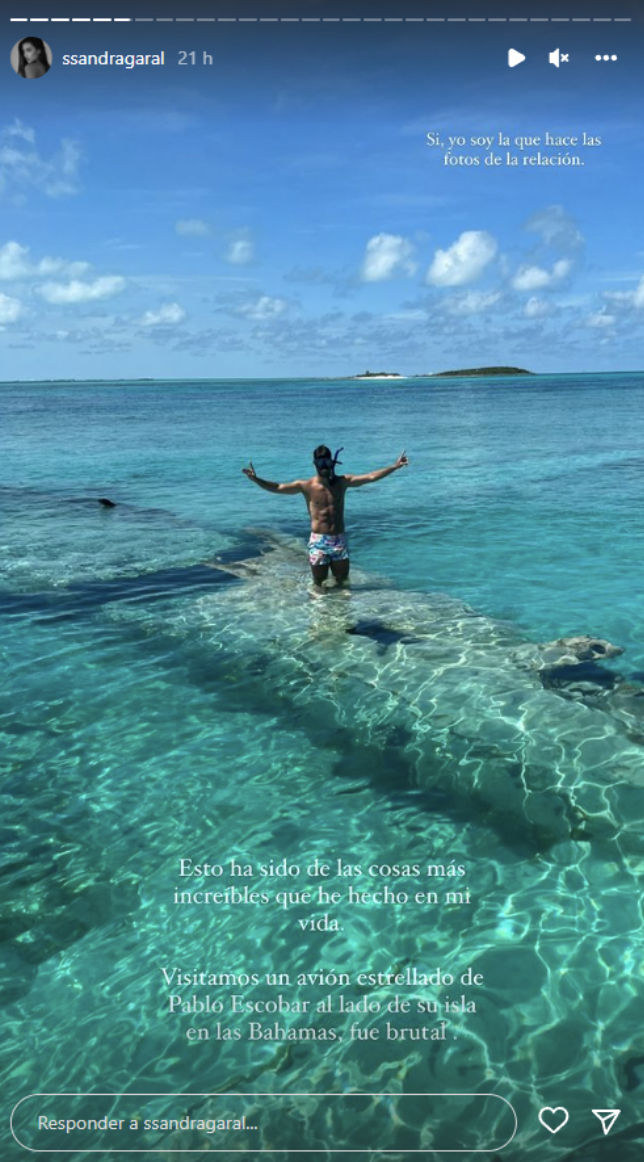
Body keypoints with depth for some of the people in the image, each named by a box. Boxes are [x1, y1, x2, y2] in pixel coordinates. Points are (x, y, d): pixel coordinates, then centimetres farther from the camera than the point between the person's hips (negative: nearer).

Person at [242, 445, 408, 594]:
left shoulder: (342, 482, 2)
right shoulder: (306, 486, -6)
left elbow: (371, 477, 1)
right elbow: (277, 488, -11)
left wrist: (395, 466, -4)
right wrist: (256, 479, -25)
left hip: (339, 539, 2)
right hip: (319, 541, -2)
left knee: (343, 581, 13)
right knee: (319, 583, 7)